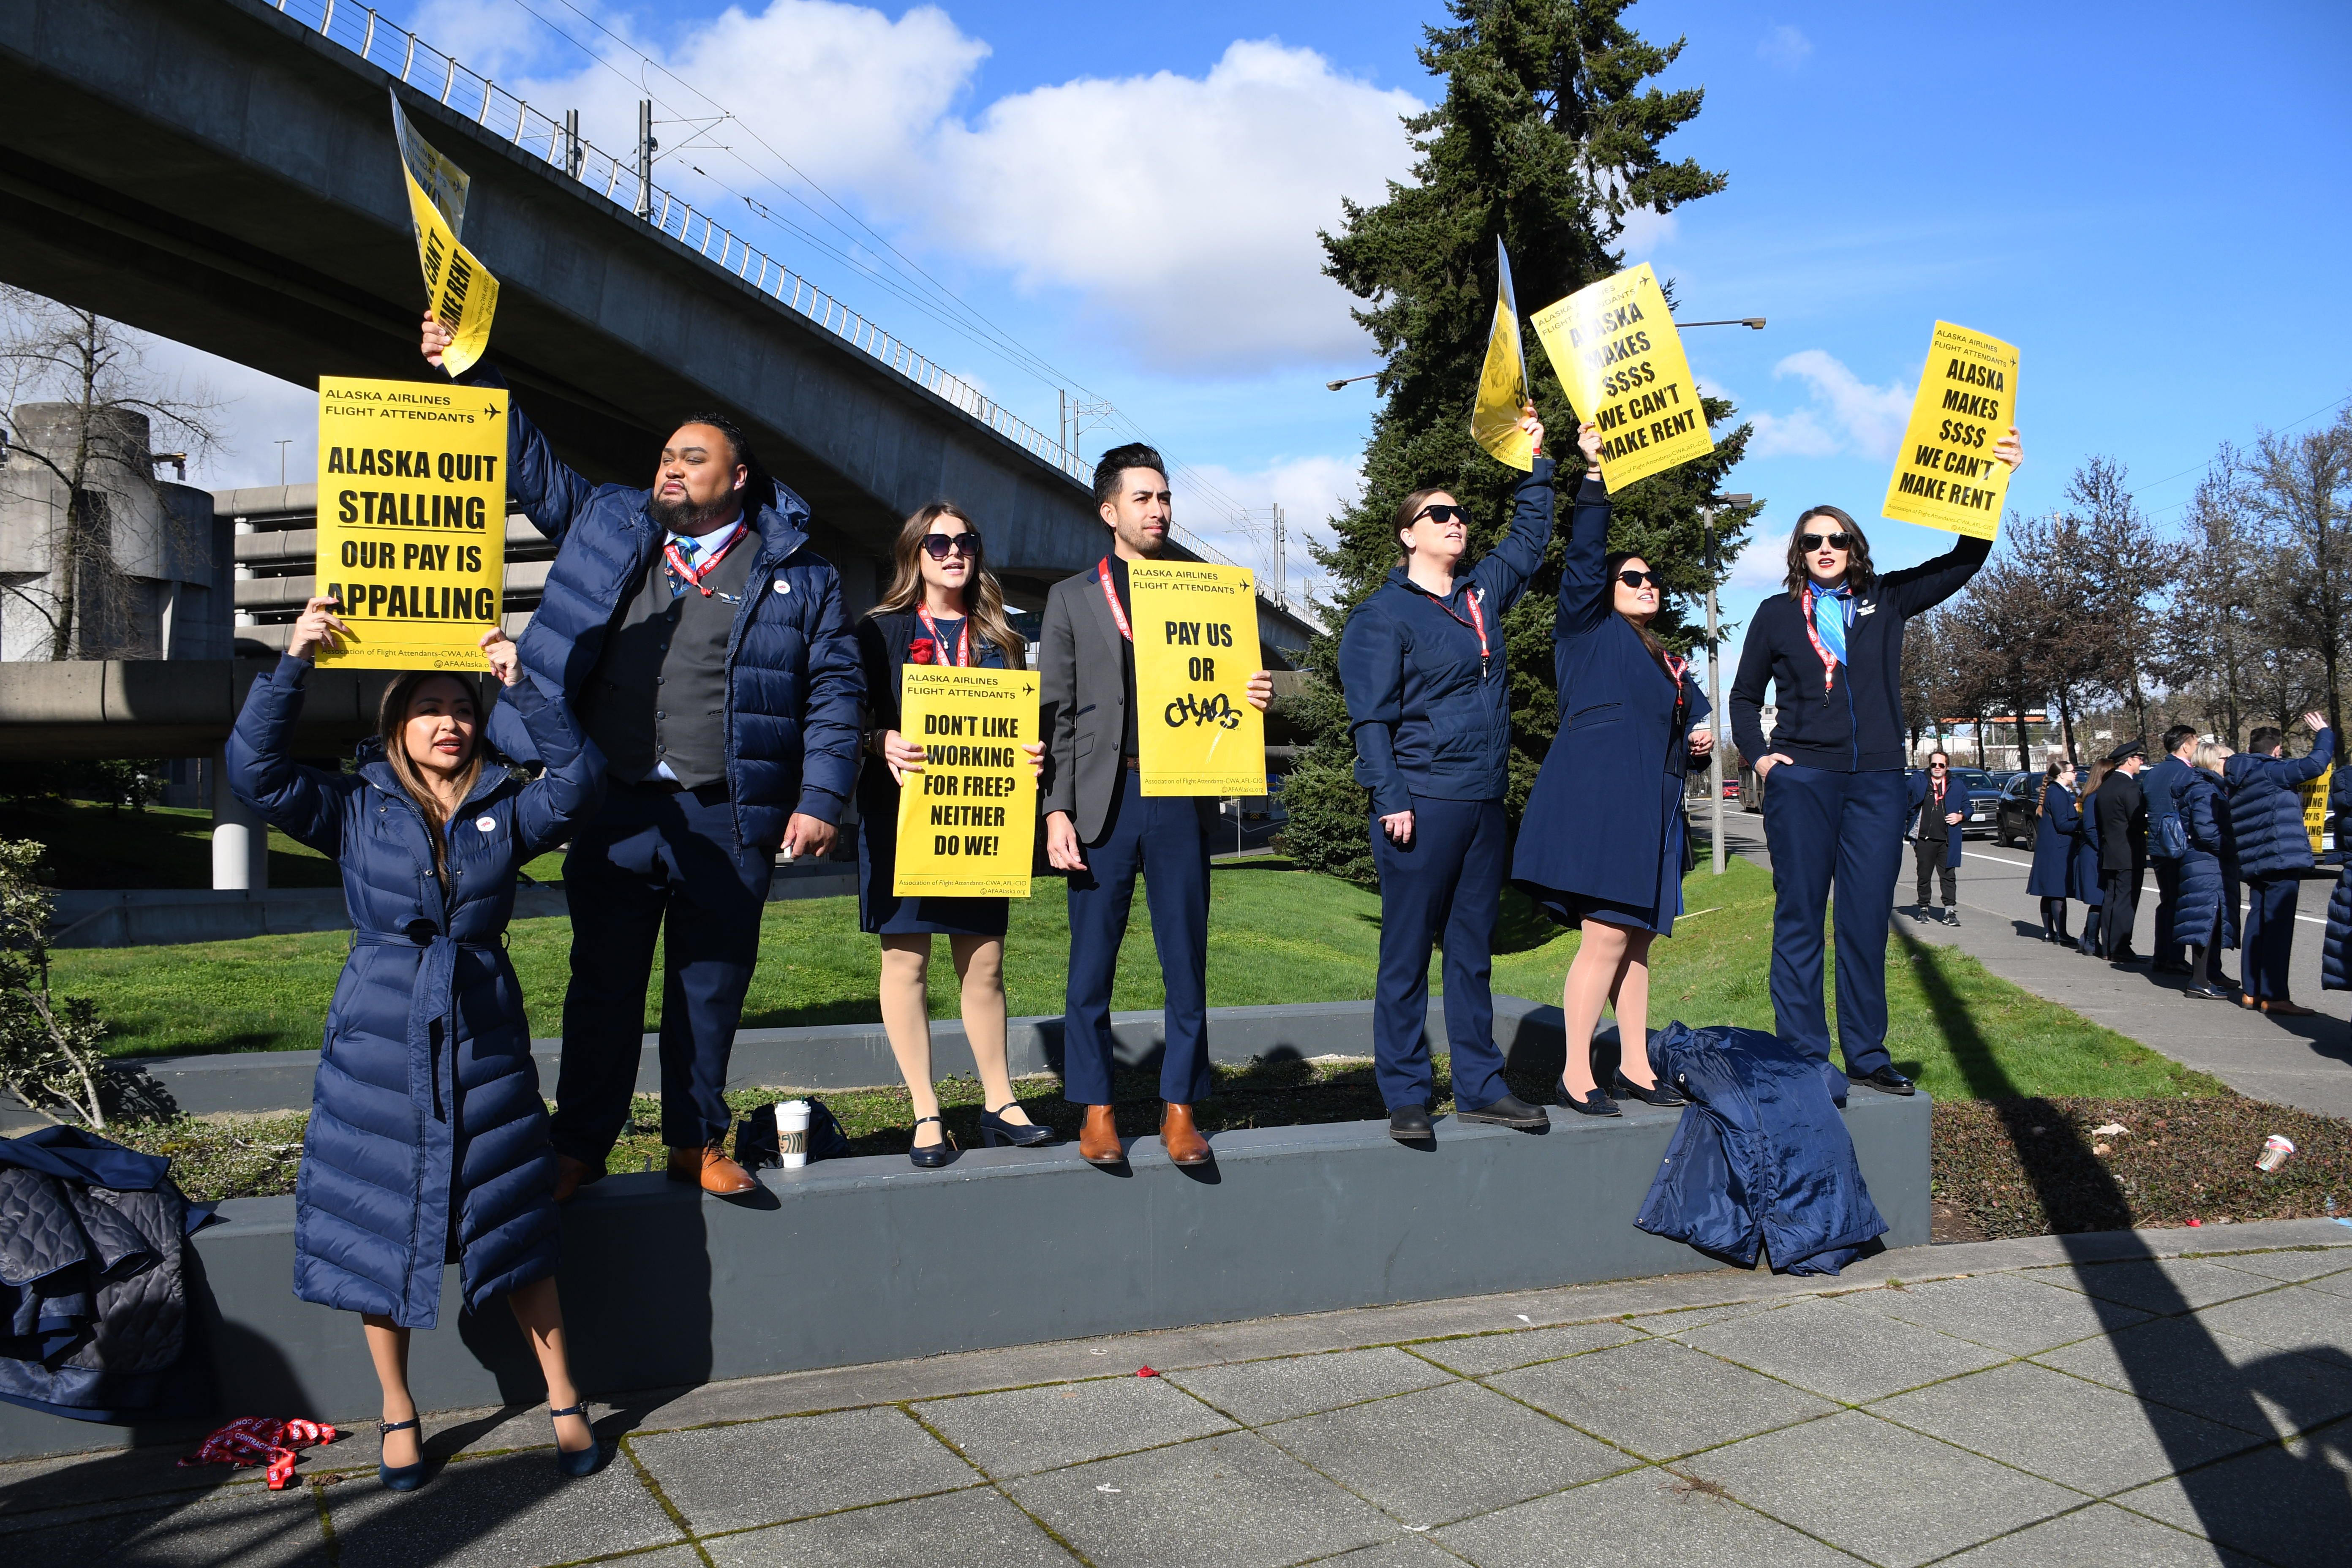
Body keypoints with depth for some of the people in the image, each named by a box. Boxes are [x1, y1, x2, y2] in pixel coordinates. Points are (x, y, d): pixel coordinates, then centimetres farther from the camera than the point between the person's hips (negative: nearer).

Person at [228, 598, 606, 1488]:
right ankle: (398, 1416, 27)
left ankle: (565, 1404, 19)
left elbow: (577, 782, -11)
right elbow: (257, 770, -7)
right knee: (378, 1234, 8)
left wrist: (520, 687, -17)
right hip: (379, 1048, 0)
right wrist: (294, 662, -15)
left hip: (485, 1048, 0)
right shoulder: (355, 810, 3)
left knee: (516, 1233, 6)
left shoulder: (506, 809, 5)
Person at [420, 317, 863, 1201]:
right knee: (602, 988, 8)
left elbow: (836, 688, 1)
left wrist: (821, 800, -6)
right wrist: (469, 371, 12)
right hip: (614, 811, 2)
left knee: (709, 992, 8)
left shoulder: (795, 576, 4)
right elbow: (528, 461, 21)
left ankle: (698, 1143, 23)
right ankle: (579, 1147, 20)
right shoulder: (607, 525, 13)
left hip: (727, 820, -2)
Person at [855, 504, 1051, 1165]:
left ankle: (999, 1103, 18)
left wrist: (1035, 753, -6)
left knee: (985, 961, 6)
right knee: (906, 957, -1)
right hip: (902, 812, -3)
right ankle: (926, 1115, 8)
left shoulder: (999, 637, 14)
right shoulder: (882, 631, 4)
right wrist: (882, 743, -22)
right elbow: (855, 715, -2)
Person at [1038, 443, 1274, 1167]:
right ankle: (1096, 1109, 16)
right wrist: (1057, 811, -5)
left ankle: (1180, 1108, 15)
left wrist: (1253, 697, -8)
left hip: (1182, 799, 1)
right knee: (1091, 963, 3)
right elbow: (1055, 713, 5)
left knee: (1187, 962, 4)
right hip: (1104, 801, -1)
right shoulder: (1073, 597, 11)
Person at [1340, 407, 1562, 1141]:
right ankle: (1405, 1097, 6)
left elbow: (1530, 539, 33)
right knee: (1406, 955, -1)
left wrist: (1536, 461, 28)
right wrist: (1390, 799, -16)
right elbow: (1370, 715, -9)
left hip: (1486, 805, 7)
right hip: (1423, 804, -6)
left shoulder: (1482, 592, 15)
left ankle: (1479, 1085, 19)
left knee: (1474, 951, 12)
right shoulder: (1384, 613, -3)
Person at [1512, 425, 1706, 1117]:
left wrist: (1700, 733, 16)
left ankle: (1635, 1067, 15)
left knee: (1639, 939, 8)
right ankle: (1576, 1074, -7)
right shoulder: (1587, 629, 6)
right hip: (1598, 794, -8)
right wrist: (1593, 471, -10)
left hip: (1649, 808, 8)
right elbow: (1584, 553, -5)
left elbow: (1693, 706, 39)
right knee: (1606, 936, -12)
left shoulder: (1669, 662, 27)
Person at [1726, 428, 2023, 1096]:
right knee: (1800, 919, -1)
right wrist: (1758, 755, 1)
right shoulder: (1777, 614, 9)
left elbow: (1963, 560, 8)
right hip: (1802, 781, -2)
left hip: (1877, 783, 2)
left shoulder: (1886, 601, 13)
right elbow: (1744, 697, 16)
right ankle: (1801, 1058, 3)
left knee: (1867, 920, 4)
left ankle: (1867, 1054, 12)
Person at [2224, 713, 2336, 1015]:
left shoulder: (2240, 778, 16)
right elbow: (2315, 765, -11)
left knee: (2258, 923, 14)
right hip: (2281, 860, -9)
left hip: (2254, 863, 9)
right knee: (2278, 927, -8)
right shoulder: (2271, 772, -10)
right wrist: (2324, 733, 4)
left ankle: (2251, 991, 17)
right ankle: (2274, 997, -8)